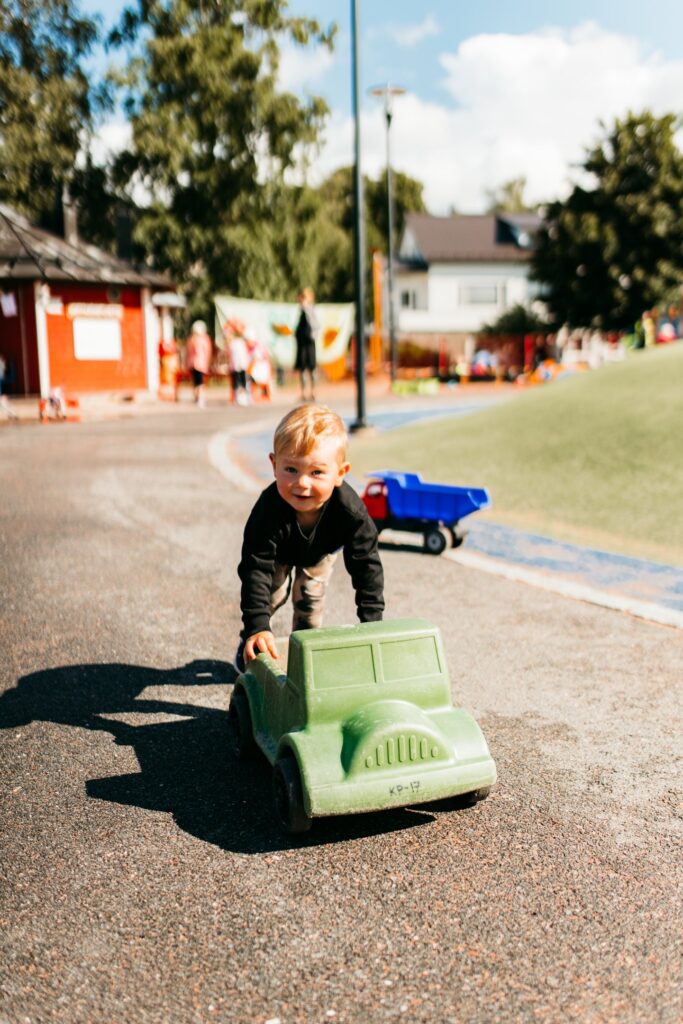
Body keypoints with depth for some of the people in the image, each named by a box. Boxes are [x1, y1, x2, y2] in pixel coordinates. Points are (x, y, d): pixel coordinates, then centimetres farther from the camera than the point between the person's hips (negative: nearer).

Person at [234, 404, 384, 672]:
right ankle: (249, 644, 31)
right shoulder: (268, 509, -48)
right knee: (272, 593, 1)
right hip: (279, 552, -1)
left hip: (321, 551, 1)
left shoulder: (351, 511, -44)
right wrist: (257, 627, -54)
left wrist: (372, 622, -36)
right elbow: (256, 568, -47)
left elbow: (367, 564, -33)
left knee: (310, 599, 7)